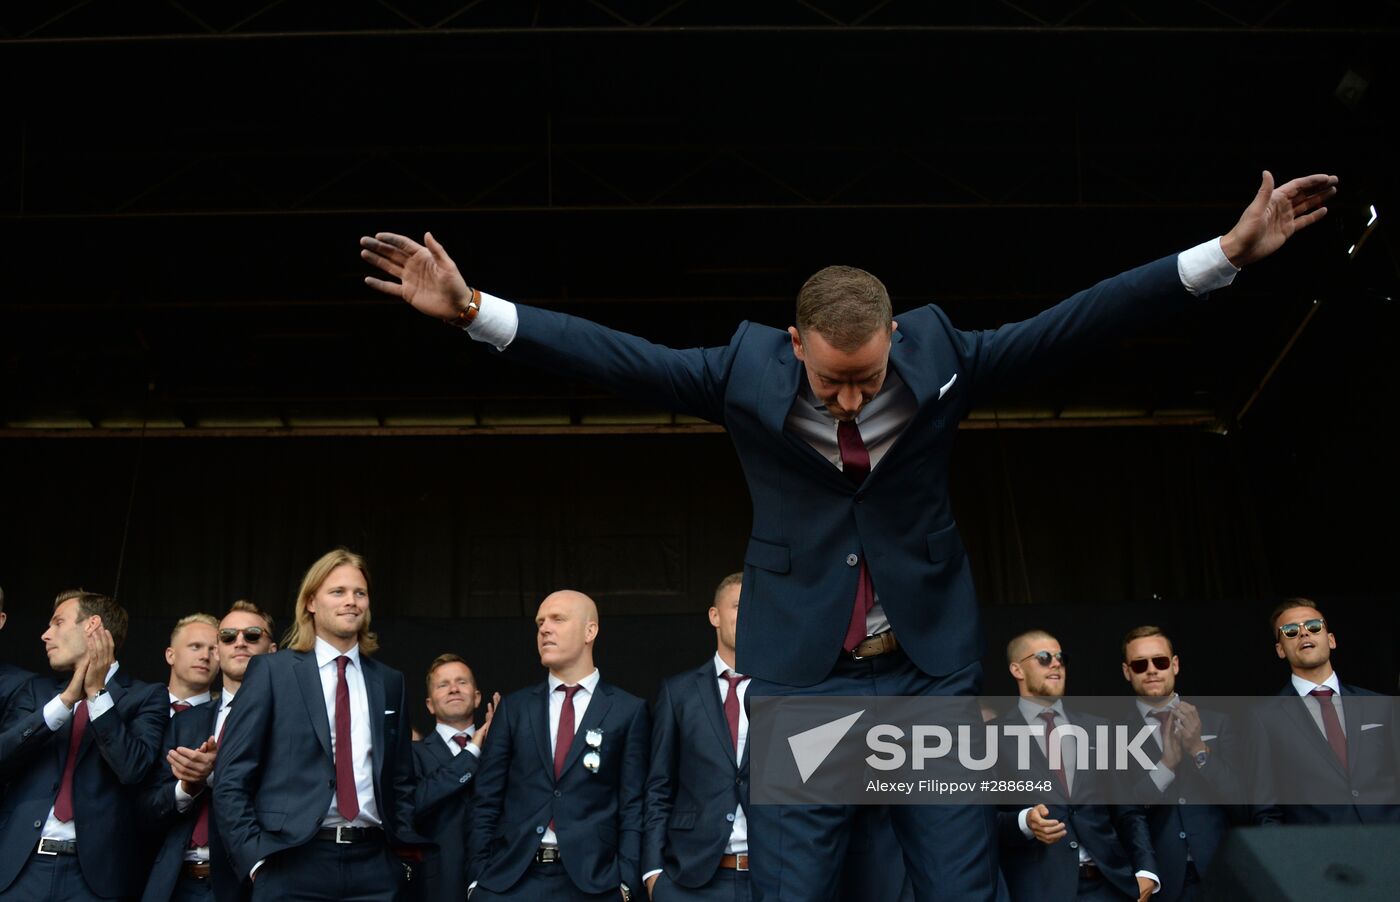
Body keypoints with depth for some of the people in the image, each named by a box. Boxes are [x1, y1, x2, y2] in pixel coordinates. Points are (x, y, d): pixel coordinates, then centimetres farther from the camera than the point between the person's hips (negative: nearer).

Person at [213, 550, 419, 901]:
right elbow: (231, 777, -2)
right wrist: (255, 857, -9)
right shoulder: (271, 670, 0)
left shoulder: (389, 682, 12)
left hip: (374, 864, 3)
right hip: (293, 864, -3)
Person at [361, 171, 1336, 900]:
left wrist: (1231, 250, -12)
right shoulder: (745, 370, -9)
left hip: (933, 669, 1)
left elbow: (1074, 321, -8)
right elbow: (614, 354, -11)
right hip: (802, 678, -1)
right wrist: (471, 311, -19)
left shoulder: (943, 356, -7)